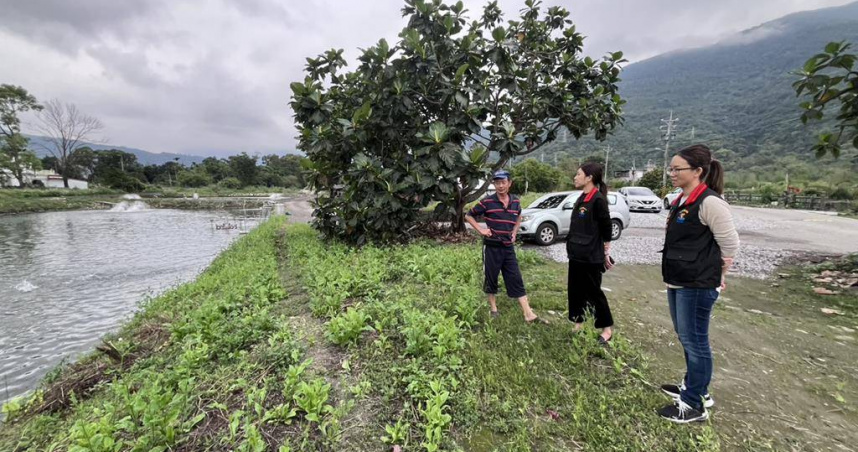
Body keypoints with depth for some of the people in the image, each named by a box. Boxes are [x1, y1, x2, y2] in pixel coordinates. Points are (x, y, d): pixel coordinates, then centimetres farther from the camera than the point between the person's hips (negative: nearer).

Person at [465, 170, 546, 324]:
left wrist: (514, 232, 9)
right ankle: (493, 308, 28)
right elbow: (468, 216, 1)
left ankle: (529, 315, 6)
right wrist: (481, 230, -8)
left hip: (509, 247, 3)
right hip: (492, 247, -3)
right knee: (491, 278, 8)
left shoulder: (515, 202, 3)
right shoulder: (487, 202, -9)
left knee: (516, 280, 4)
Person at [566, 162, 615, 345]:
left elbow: (606, 227, -13)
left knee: (593, 292, 4)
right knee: (574, 290, 13)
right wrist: (572, 246, 15)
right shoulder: (581, 198, 10)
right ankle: (578, 324, 27)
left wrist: (606, 252, -9)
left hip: (591, 256, -8)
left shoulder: (598, 199, -16)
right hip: (576, 255, 8)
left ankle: (607, 329, 21)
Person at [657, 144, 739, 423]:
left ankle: (694, 405, 17)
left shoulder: (709, 202, -16)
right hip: (678, 283, 9)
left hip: (698, 286, -9)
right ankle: (694, 387, 37)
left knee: (694, 341, 2)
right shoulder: (682, 200, 11)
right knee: (685, 337, 19)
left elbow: (730, 245, -12)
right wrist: (674, 275, 12)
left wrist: (714, 276, -1)